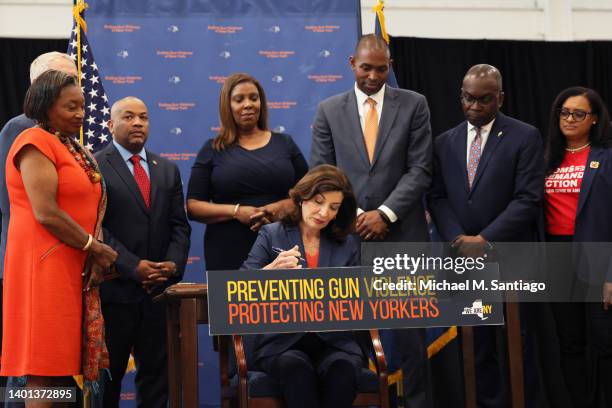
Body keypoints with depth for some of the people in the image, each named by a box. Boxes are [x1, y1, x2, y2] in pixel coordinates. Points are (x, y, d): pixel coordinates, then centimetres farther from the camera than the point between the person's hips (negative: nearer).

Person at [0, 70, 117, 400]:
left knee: (64, 358, 9)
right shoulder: (35, 143, -9)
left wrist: (95, 252, 0)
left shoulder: (72, 148, 18)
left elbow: (85, 206, 19)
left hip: (76, 268, 9)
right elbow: (46, 213, -18)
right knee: (45, 367, -7)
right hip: (45, 265, -9)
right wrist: (95, 247, -10)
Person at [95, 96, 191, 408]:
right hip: (114, 289, -5)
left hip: (159, 288, 5)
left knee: (156, 371, 6)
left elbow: (179, 226, 13)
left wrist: (173, 264, -4)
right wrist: (134, 267, -16)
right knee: (108, 373, 2)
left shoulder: (167, 170, 16)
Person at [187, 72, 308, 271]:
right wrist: (235, 211, -13)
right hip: (228, 254, -1)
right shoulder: (213, 150, 6)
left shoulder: (285, 144, 11)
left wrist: (282, 207, -11)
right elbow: (193, 206, 2)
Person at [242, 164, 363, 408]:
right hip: (282, 341, -2)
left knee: (342, 368, -32)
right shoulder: (272, 235, 6)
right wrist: (273, 269, -22)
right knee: (296, 367, -35)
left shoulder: (347, 245, 13)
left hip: (333, 341, 2)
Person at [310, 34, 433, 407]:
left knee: (411, 334, 2)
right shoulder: (329, 110, 8)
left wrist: (385, 213, -12)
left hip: (402, 235, -1)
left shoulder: (414, 105, 4)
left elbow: (420, 170, -2)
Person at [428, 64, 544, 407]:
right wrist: (459, 239, -9)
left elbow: (528, 199, -10)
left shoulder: (525, 137, -2)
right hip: (465, 261, 4)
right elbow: (437, 198, 8)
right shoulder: (445, 142, 12)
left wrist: (486, 240, -16)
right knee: (478, 346, 7)